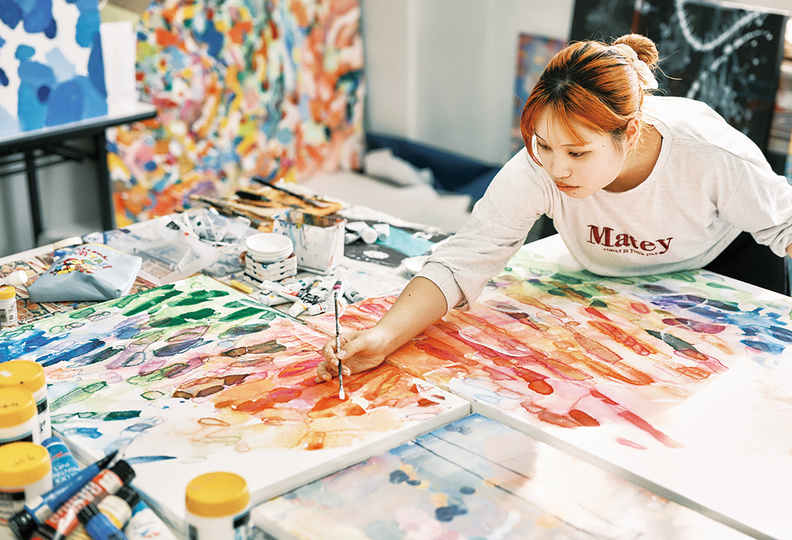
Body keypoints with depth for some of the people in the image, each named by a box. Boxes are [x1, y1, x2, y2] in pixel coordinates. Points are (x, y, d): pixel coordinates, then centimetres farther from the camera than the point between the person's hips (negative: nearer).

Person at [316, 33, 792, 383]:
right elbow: (464, 260, -40)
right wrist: (384, 336, -54)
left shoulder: (716, 157, -40)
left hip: (726, 257, -1)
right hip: (618, 278, 1)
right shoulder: (536, 169, -38)